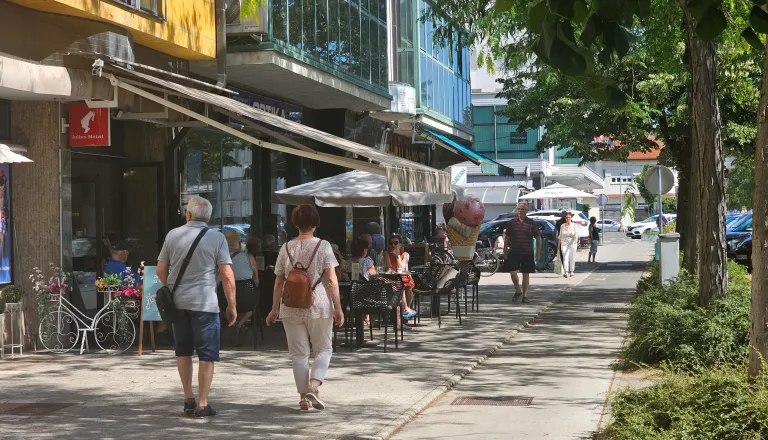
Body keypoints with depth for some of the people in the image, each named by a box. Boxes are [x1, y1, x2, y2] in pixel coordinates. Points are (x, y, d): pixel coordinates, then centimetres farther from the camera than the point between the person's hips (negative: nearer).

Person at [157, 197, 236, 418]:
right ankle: (202, 404, 0)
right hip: (204, 303, -4)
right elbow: (227, 276, -9)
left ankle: (188, 399, 20)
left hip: (177, 301, 4)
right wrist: (232, 306, 0)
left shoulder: (173, 235, 3)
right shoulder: (216, 238, -5)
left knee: (183, 351, 17)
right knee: (206, 355, 2)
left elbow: (161, 270, 9)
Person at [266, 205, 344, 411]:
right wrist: (338, 308, -5)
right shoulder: (323, 246, -5)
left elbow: (279, 282, 6)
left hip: (292, 309, 2)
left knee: (299, 353, 8)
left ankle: (303, 397, 7)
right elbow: (331, 281, -9)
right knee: (323, 349, 11)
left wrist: (274, 309, 13)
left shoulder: (286, 248, 3)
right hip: (319, 308, -2)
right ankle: (313, 386, -9)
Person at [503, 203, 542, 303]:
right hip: (514, 252, 0)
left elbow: (538, 238, 4)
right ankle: (518, 290, 14)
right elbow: (507, 238, 10)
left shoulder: (532, 223, 1)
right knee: (512, 272, -10)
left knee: (526, 274, 4)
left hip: (527, 253, 0)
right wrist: (505, 251, 5)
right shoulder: (512, 222, 4)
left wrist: (538, 253, -1)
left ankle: (525, 295, 14)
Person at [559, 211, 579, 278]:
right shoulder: (562, 226, 8)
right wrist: (559, 244, 11)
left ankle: (571, 272, 19)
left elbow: (576, 233, -9)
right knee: (565, 257, -12)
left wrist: (576, 238, -30)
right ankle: (566, 272, -20)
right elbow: (560, 236, 13)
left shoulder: (574, 225, 2)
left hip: (572, 243, 0)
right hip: (564, 243, 0)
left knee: (572, 258, 5)